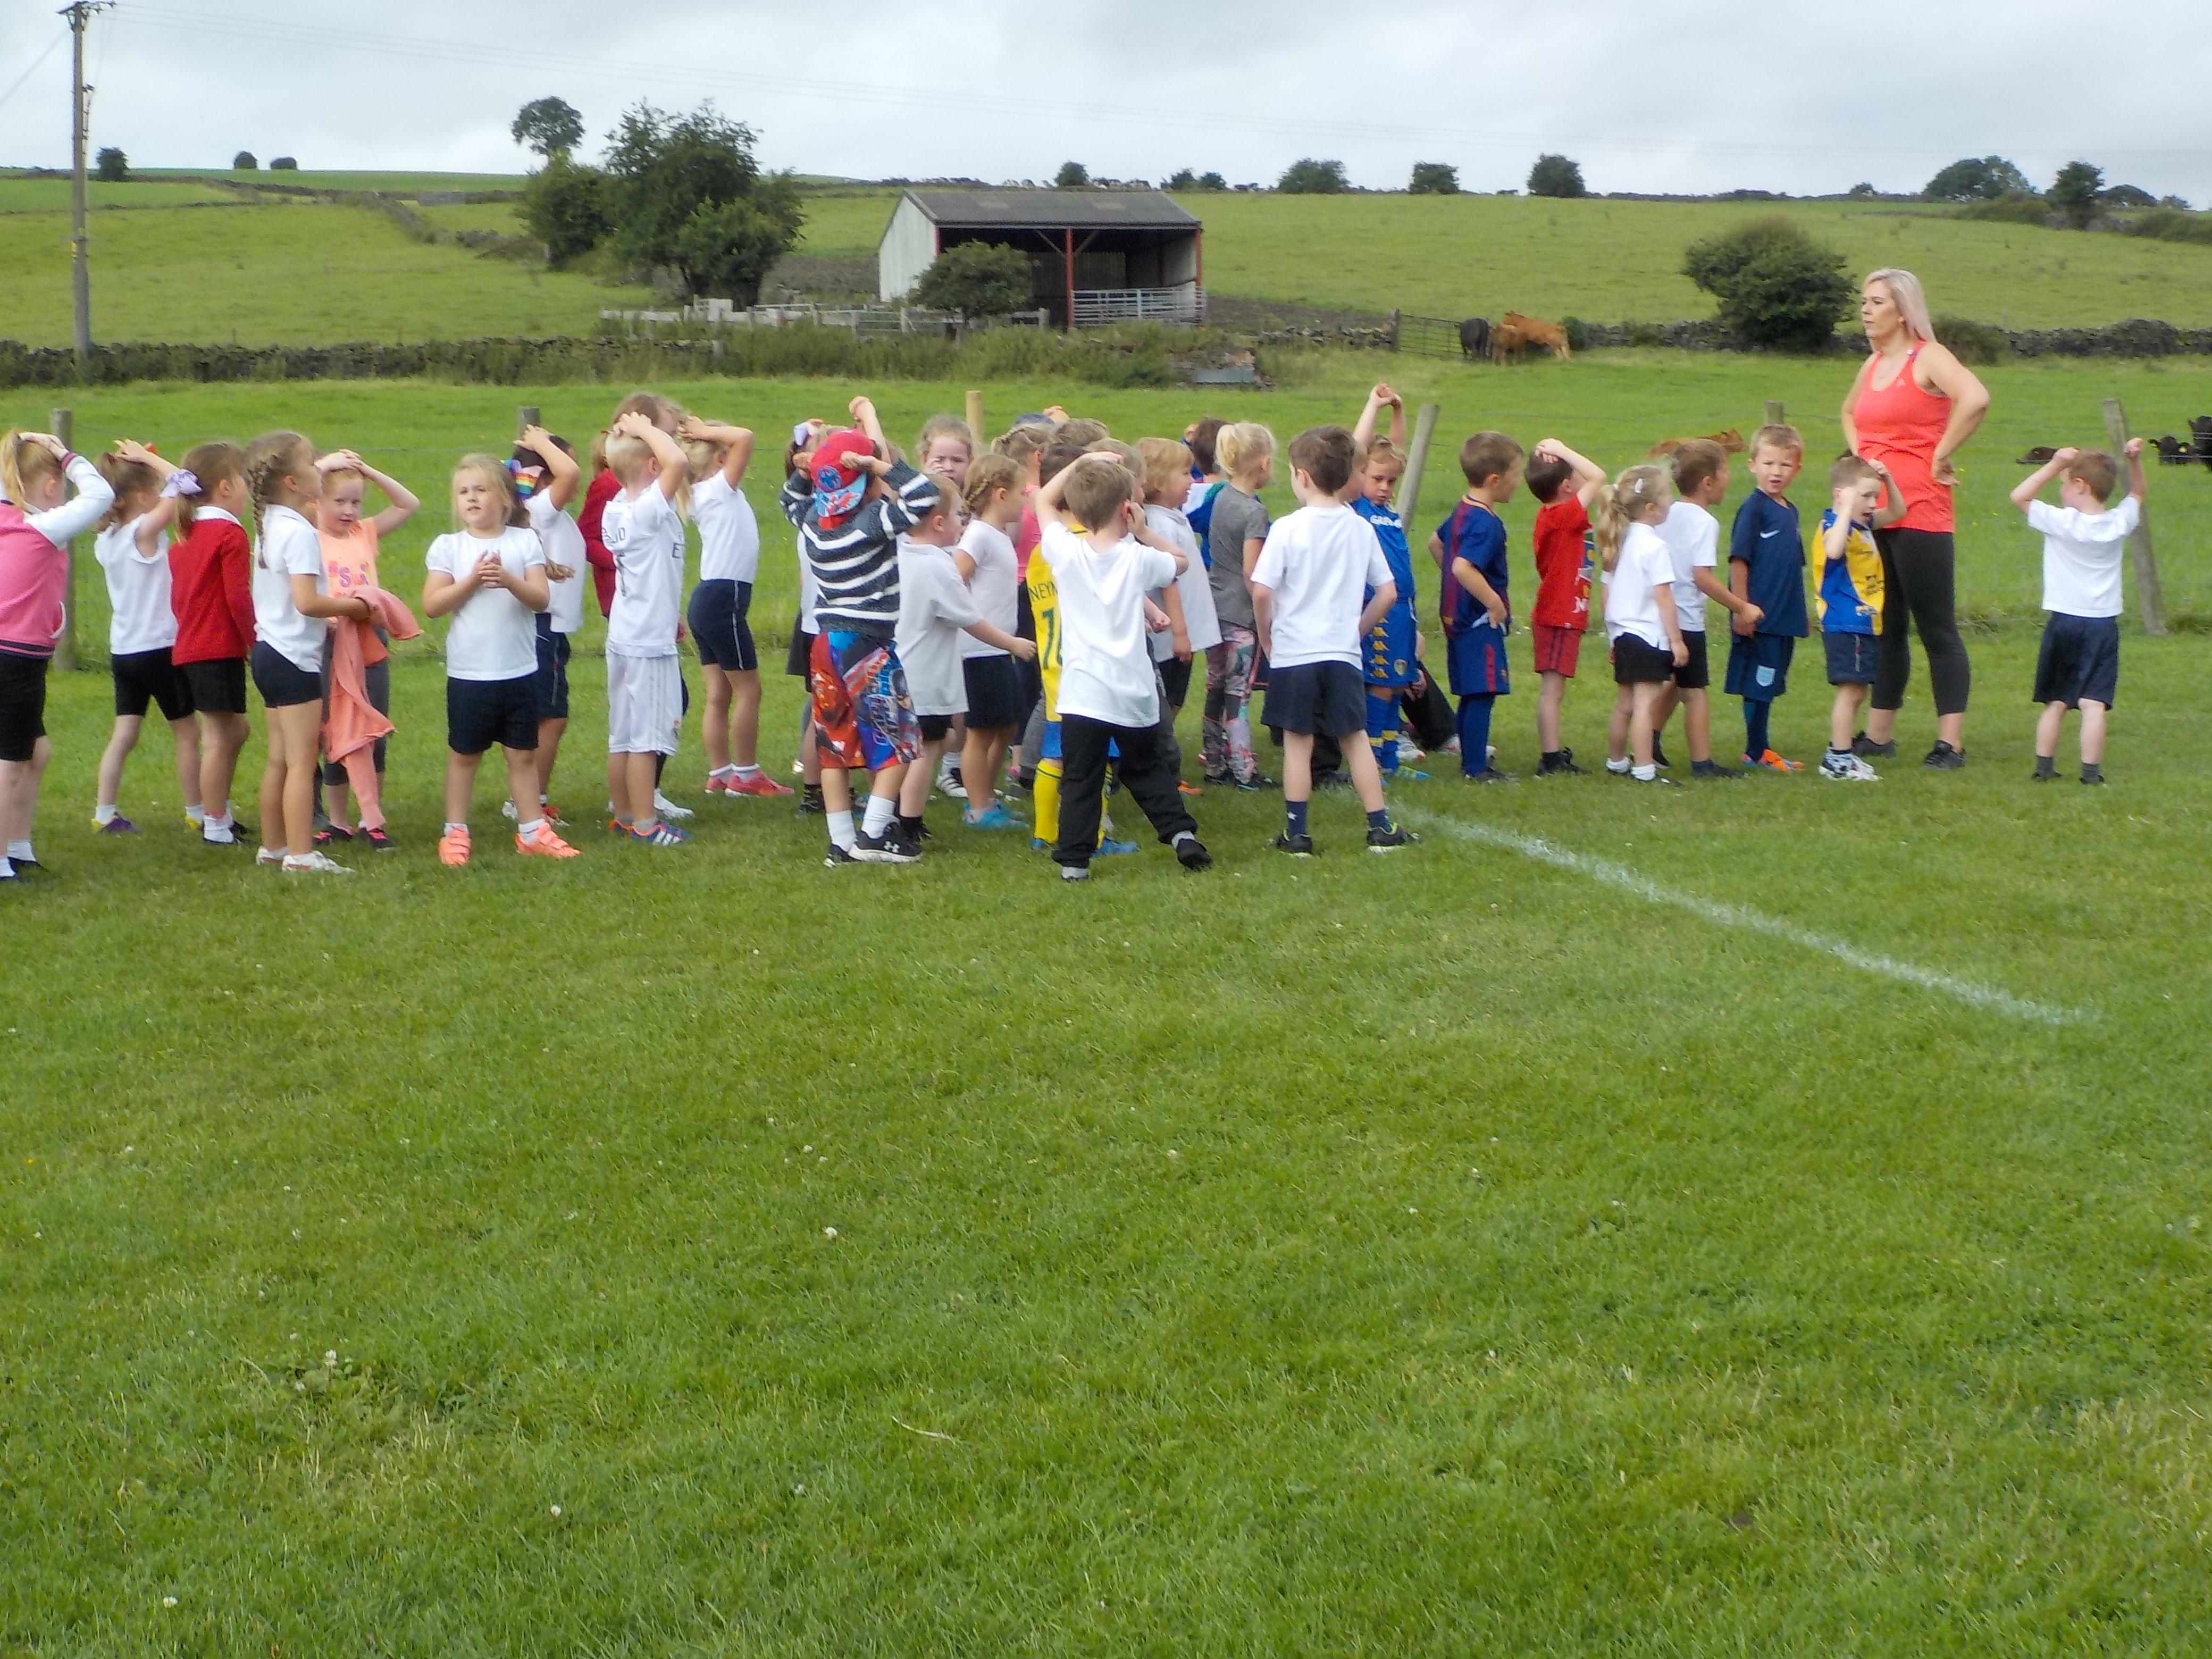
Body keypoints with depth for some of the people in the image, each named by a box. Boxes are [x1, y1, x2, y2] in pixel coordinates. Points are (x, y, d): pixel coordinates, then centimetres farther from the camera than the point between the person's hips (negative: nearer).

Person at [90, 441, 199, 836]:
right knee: (187, 733, 7)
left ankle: (105, 814, 6)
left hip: (122, 651, 7)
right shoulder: (145, 532, -18)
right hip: (159, 649, -7)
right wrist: (149, 459, -12)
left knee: (124, 734, 9)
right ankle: (195, 811, 14)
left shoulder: (106, 540, 4)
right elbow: (181, 485, -24)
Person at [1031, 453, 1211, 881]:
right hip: (1135, 695, 1)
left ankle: (1074, 860, 1)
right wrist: (1143, 532, 7)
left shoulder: (1065, 552, -5)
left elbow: (1043, 500, 12)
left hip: (1082, 694, -1)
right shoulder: (1138, 559, -5)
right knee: (1147, 768, 20)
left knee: (1081, 779, 3)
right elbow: (1180, 562, 17)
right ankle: (1181, 833, 12)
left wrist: (1080, 463, 14)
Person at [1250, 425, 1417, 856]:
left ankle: (1296, 834, 7)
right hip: (1343, 654, 3)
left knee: (1298, 742, 4)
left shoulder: (1287, 529, -10)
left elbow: (1261, 592, -15)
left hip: (1293, 653, -3)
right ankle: (1381, 828, 13)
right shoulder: (1361, 528, 2)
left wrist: (1267, 637, 0)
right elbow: (1388, 594, 5)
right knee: (1356, 738, 12)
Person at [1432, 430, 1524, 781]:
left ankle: (1471, 763, 24)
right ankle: (1477, 769, -2)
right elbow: (1463, 567, -34)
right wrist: (1495, 603, -25)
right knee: (1482, 695, -5)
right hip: (1480, 621, -10)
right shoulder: (1487, 524, -22)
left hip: (1458, 616, 10)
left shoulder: (1462, 511, 9)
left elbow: (1435, 543, 25)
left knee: (1471, 695, 16)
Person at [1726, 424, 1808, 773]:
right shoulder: (1753, 507, -11)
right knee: (1758, 685, -1)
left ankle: (1762, 749, 23)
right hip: (1759, 617, -8)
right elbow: (1738, 560, -16)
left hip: (1786, 618, 8)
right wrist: (1742, 607, -20)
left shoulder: (1790, 511, 13)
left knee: (1770, 687, 14)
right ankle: (1756, 753, 7)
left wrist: (1798, 615, 19)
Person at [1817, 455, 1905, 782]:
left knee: (1857, 691, 14)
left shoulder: (1865, 524, 12)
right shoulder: (1835, 525, -17)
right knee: (1851, 690, -9)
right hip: (1844, 624, -10)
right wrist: (1847, 508, -36)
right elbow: (1833, 550, -39)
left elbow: (1897, 512, 24)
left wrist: (1887, 480, 8)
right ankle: (1838, 760, -6)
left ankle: (1841, 755, 22)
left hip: (1865, 624, 10)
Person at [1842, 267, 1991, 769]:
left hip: (1919, 514, -8)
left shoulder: (1927, 357, -8)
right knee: (1885, 628, 13)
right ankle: (1879, 735, 20)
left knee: (1937, 629, -5)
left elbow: (1976, 398, -28)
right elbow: (1850, 413, 37)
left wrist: (1940, 457, -19)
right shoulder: (1874, 364, 15)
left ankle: (1951, 743, -4)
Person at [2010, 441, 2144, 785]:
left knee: (2055, 702, 10)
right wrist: (2135, 460, 10)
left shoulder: (2062, 523, -10)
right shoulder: (2120, 523, 1)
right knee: (2093, 703, -5)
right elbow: (2137, 493, 22)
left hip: (2063, 621, -1)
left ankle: (2044, 767, 13)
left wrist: (2056, 464, -5)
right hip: (2104, 625, 1)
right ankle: (2091, 772, -10)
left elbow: (2020, 496, -3)